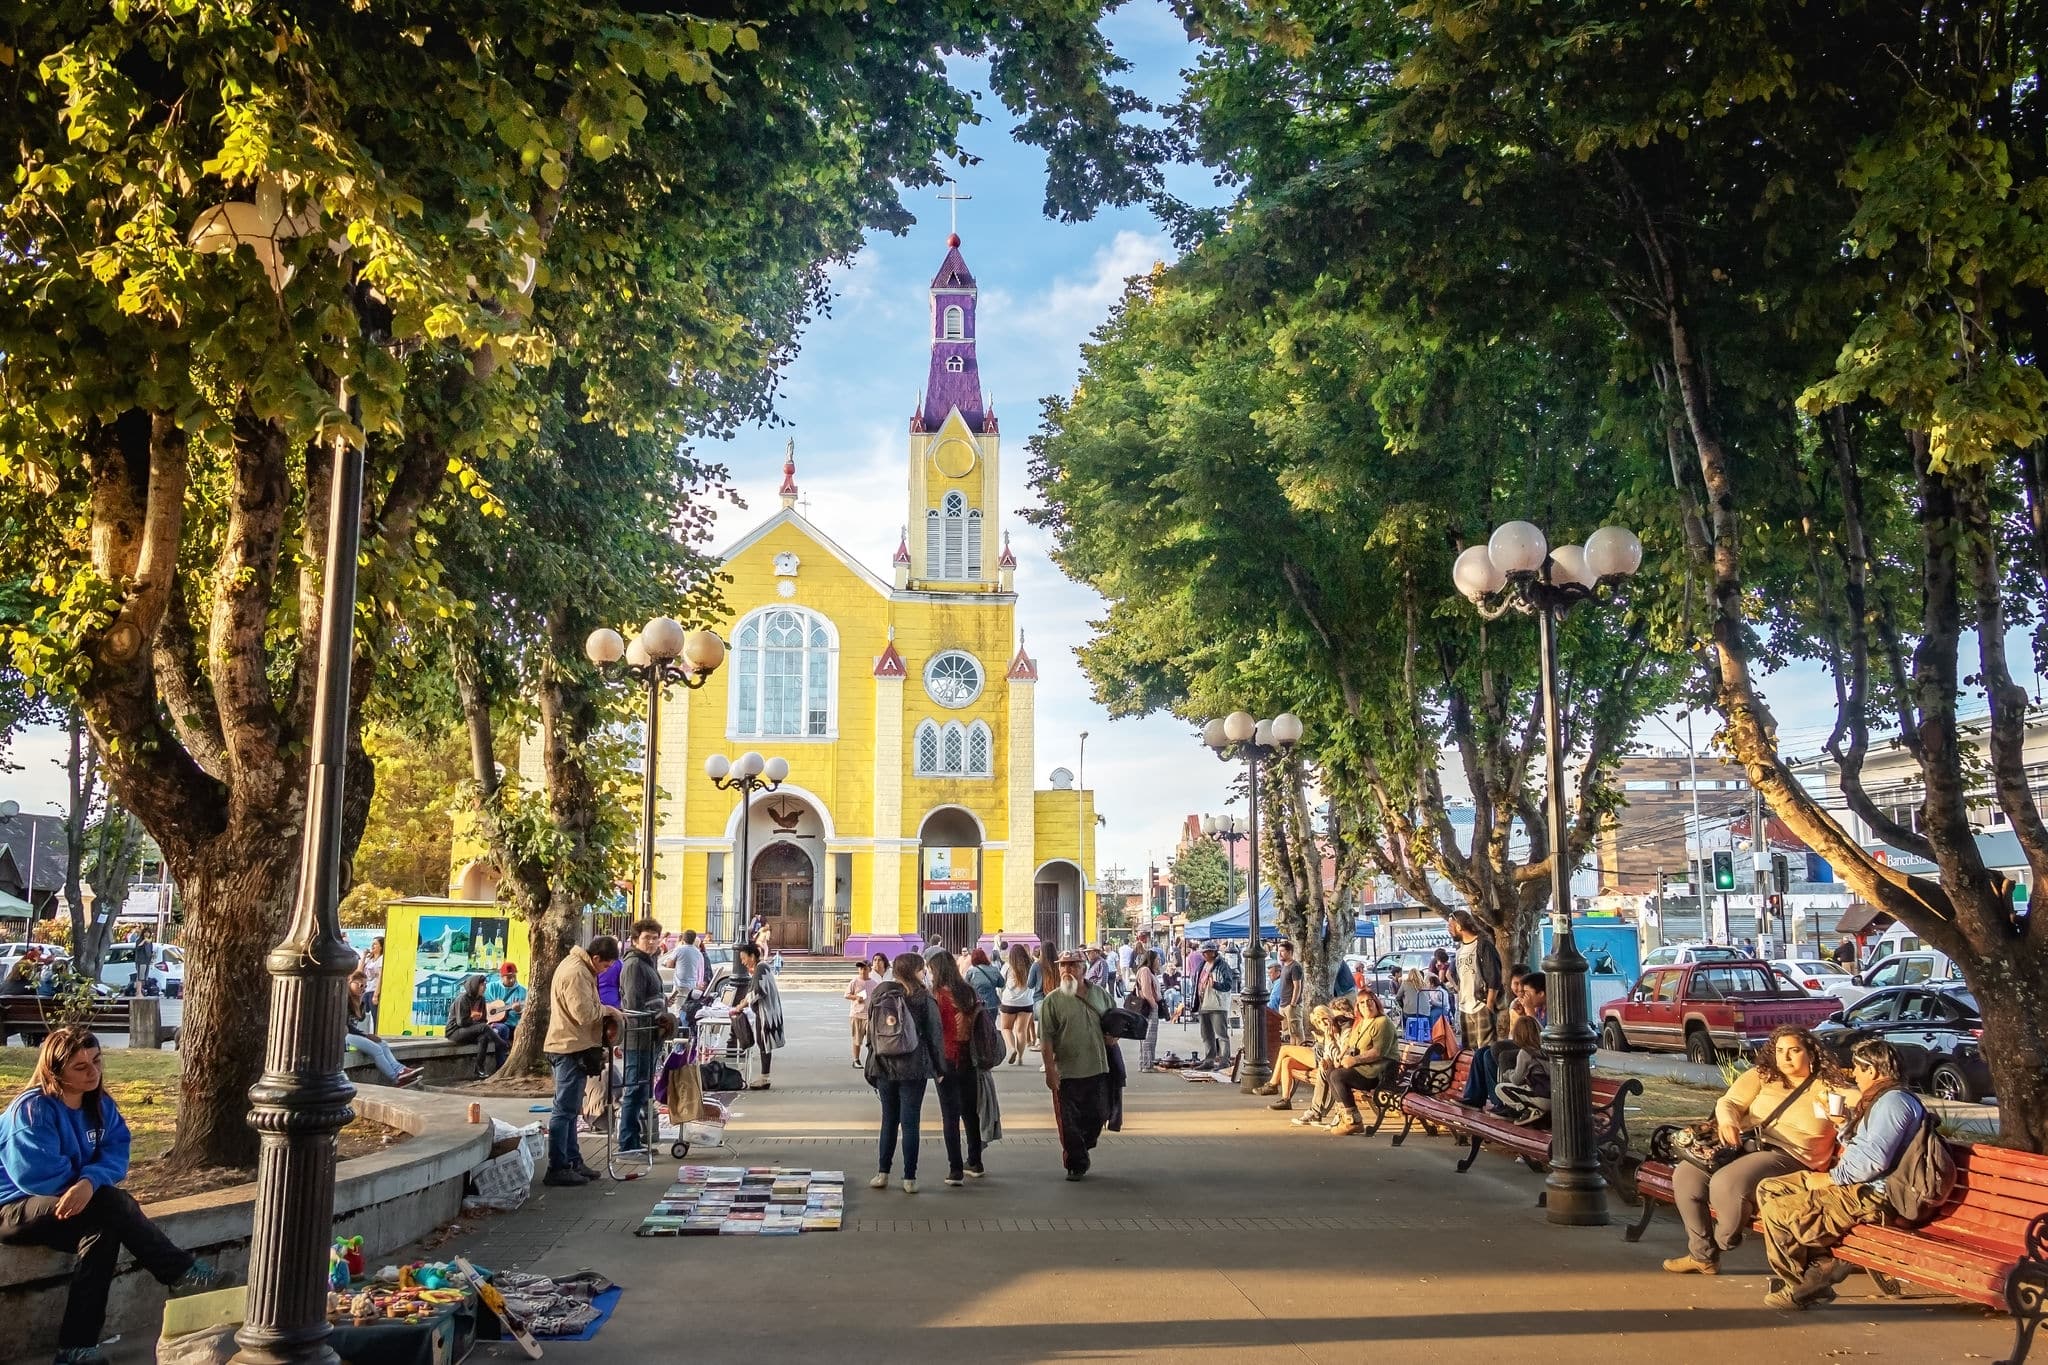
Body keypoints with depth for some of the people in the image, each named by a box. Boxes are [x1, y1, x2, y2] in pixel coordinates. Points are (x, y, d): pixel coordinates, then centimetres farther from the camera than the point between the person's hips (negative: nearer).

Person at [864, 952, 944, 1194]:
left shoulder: (879, 996, 4)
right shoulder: (923, 998, -7)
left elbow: (871, 1032, 8)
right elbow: (935, 1035, -5)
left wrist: (872, 1067, 14)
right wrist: (939, 1068, 3)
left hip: (884, 1067, 3)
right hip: (914, 1069, -3)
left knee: (889, 1120, 15)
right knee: (910, 1121, 2)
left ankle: (882, 1174, 15)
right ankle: (909, 1178, 4)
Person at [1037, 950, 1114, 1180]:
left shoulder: (1101, 994, 7)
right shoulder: (1052, 1001, -4)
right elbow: (1045, 1038, -7)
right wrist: (1050, 1070, -13)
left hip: (1098, 1069, 4)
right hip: (1068, 1073, -3)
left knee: (1098, 1116, 11)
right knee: (1070, 1122, 1)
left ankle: (1080, 1151, 34)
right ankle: (1076, 1164, 15)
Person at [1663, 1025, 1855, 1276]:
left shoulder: (1828, 1087, 8)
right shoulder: (1762, 1076, 16)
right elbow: (1729, 1102, 5)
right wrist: (1727, 1120, -18)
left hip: (1787, 1156, -5)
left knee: (1726, 1183, -32)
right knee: (1685, 1174, -17)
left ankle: (1725, 1243, 1)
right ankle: (1702, 1255, 1)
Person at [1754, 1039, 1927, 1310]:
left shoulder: (1893, 1101, -16)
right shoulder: (1879, 1098, 19)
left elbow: (1874, 1159, -25)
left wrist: (1831, 1178, -18)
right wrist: (1845, 1122, 18)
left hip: (1871, 1195, -12)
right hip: (1853, 1183, 12)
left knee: (1777, 1211, -21)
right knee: (1768, 1188, 6)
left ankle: (1799, 1287, 0)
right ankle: (1822, 1264, -3)